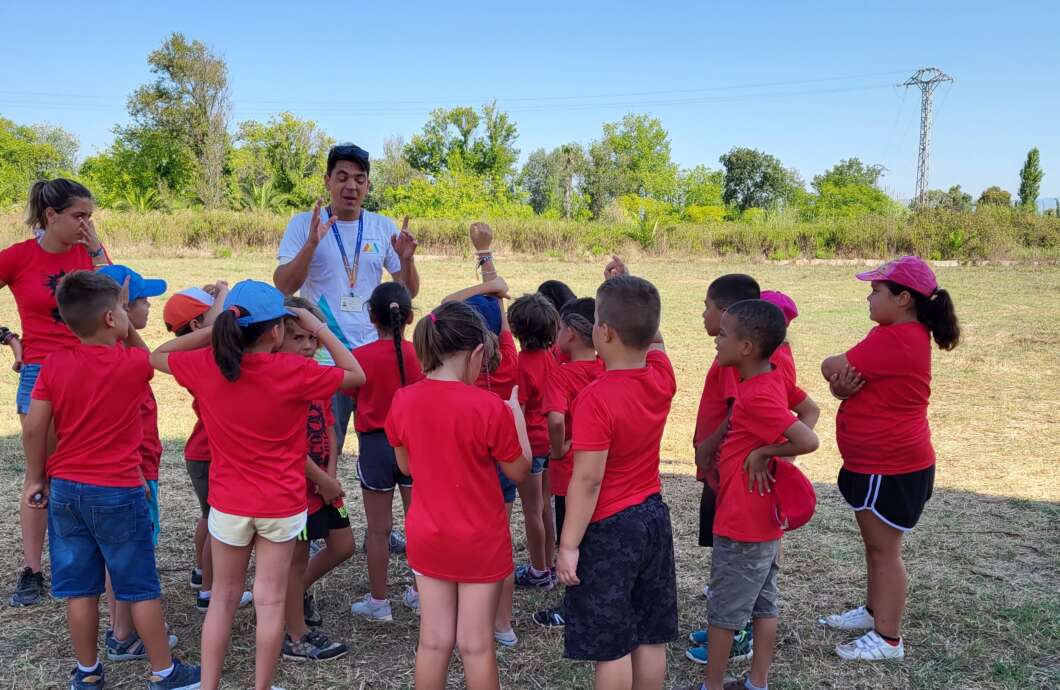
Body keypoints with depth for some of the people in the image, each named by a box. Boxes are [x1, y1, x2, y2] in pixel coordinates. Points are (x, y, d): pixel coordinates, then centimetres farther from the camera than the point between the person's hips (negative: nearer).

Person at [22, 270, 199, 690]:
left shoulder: (54, 365, -4)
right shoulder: (133, 364, -11)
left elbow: (33, 429, -3)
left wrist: (36, 479, 8)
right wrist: (124, 321, 11)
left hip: (65, 489, 4)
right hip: (118, 493, -3)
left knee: (79, 588, 13)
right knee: (141, 588, 7)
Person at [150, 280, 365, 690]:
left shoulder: (205, 365, -10)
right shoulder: (292, 371, -18)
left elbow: (158, 355, 11)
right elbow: (356, 375, -6)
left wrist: (214, 330, 4)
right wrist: (319, 329, -1)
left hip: (228, 503, 2)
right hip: (282, 505, -2)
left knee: (223, 597, 16)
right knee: (270, 601, 9)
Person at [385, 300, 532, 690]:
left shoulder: (403, 400, -8)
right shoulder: (490, 407, -20)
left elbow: (406, 466, 6)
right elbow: (519, 470, -7)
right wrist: (516, 413, 2)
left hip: (427, 537, 3)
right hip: (480, 541, -3)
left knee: (434, 641, 14)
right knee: (476, 644, 11)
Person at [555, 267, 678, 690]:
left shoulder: (596, 399, -25)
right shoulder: (662, 378, -5)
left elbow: (587, 480, -24)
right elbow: (653, 338, 19)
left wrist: (569, 545, -16)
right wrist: (629, 290, 15)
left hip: (610, 528, -7)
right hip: (654, 516, 7)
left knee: (611, 646, 7)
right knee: (651, 637, 18)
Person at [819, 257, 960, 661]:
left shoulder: (897, 341, -25)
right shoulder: (898, 335, 11)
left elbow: (832, 367, -22)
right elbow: (843, 381, 6)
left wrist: (840, 377, 0)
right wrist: (843, 386, -17)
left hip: (892, 469, -10)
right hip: (871, 463, 10)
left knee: (884, 550, 2)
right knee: (875, 545, 22)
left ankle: (888, 639, 14)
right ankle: (875, 611, 38)